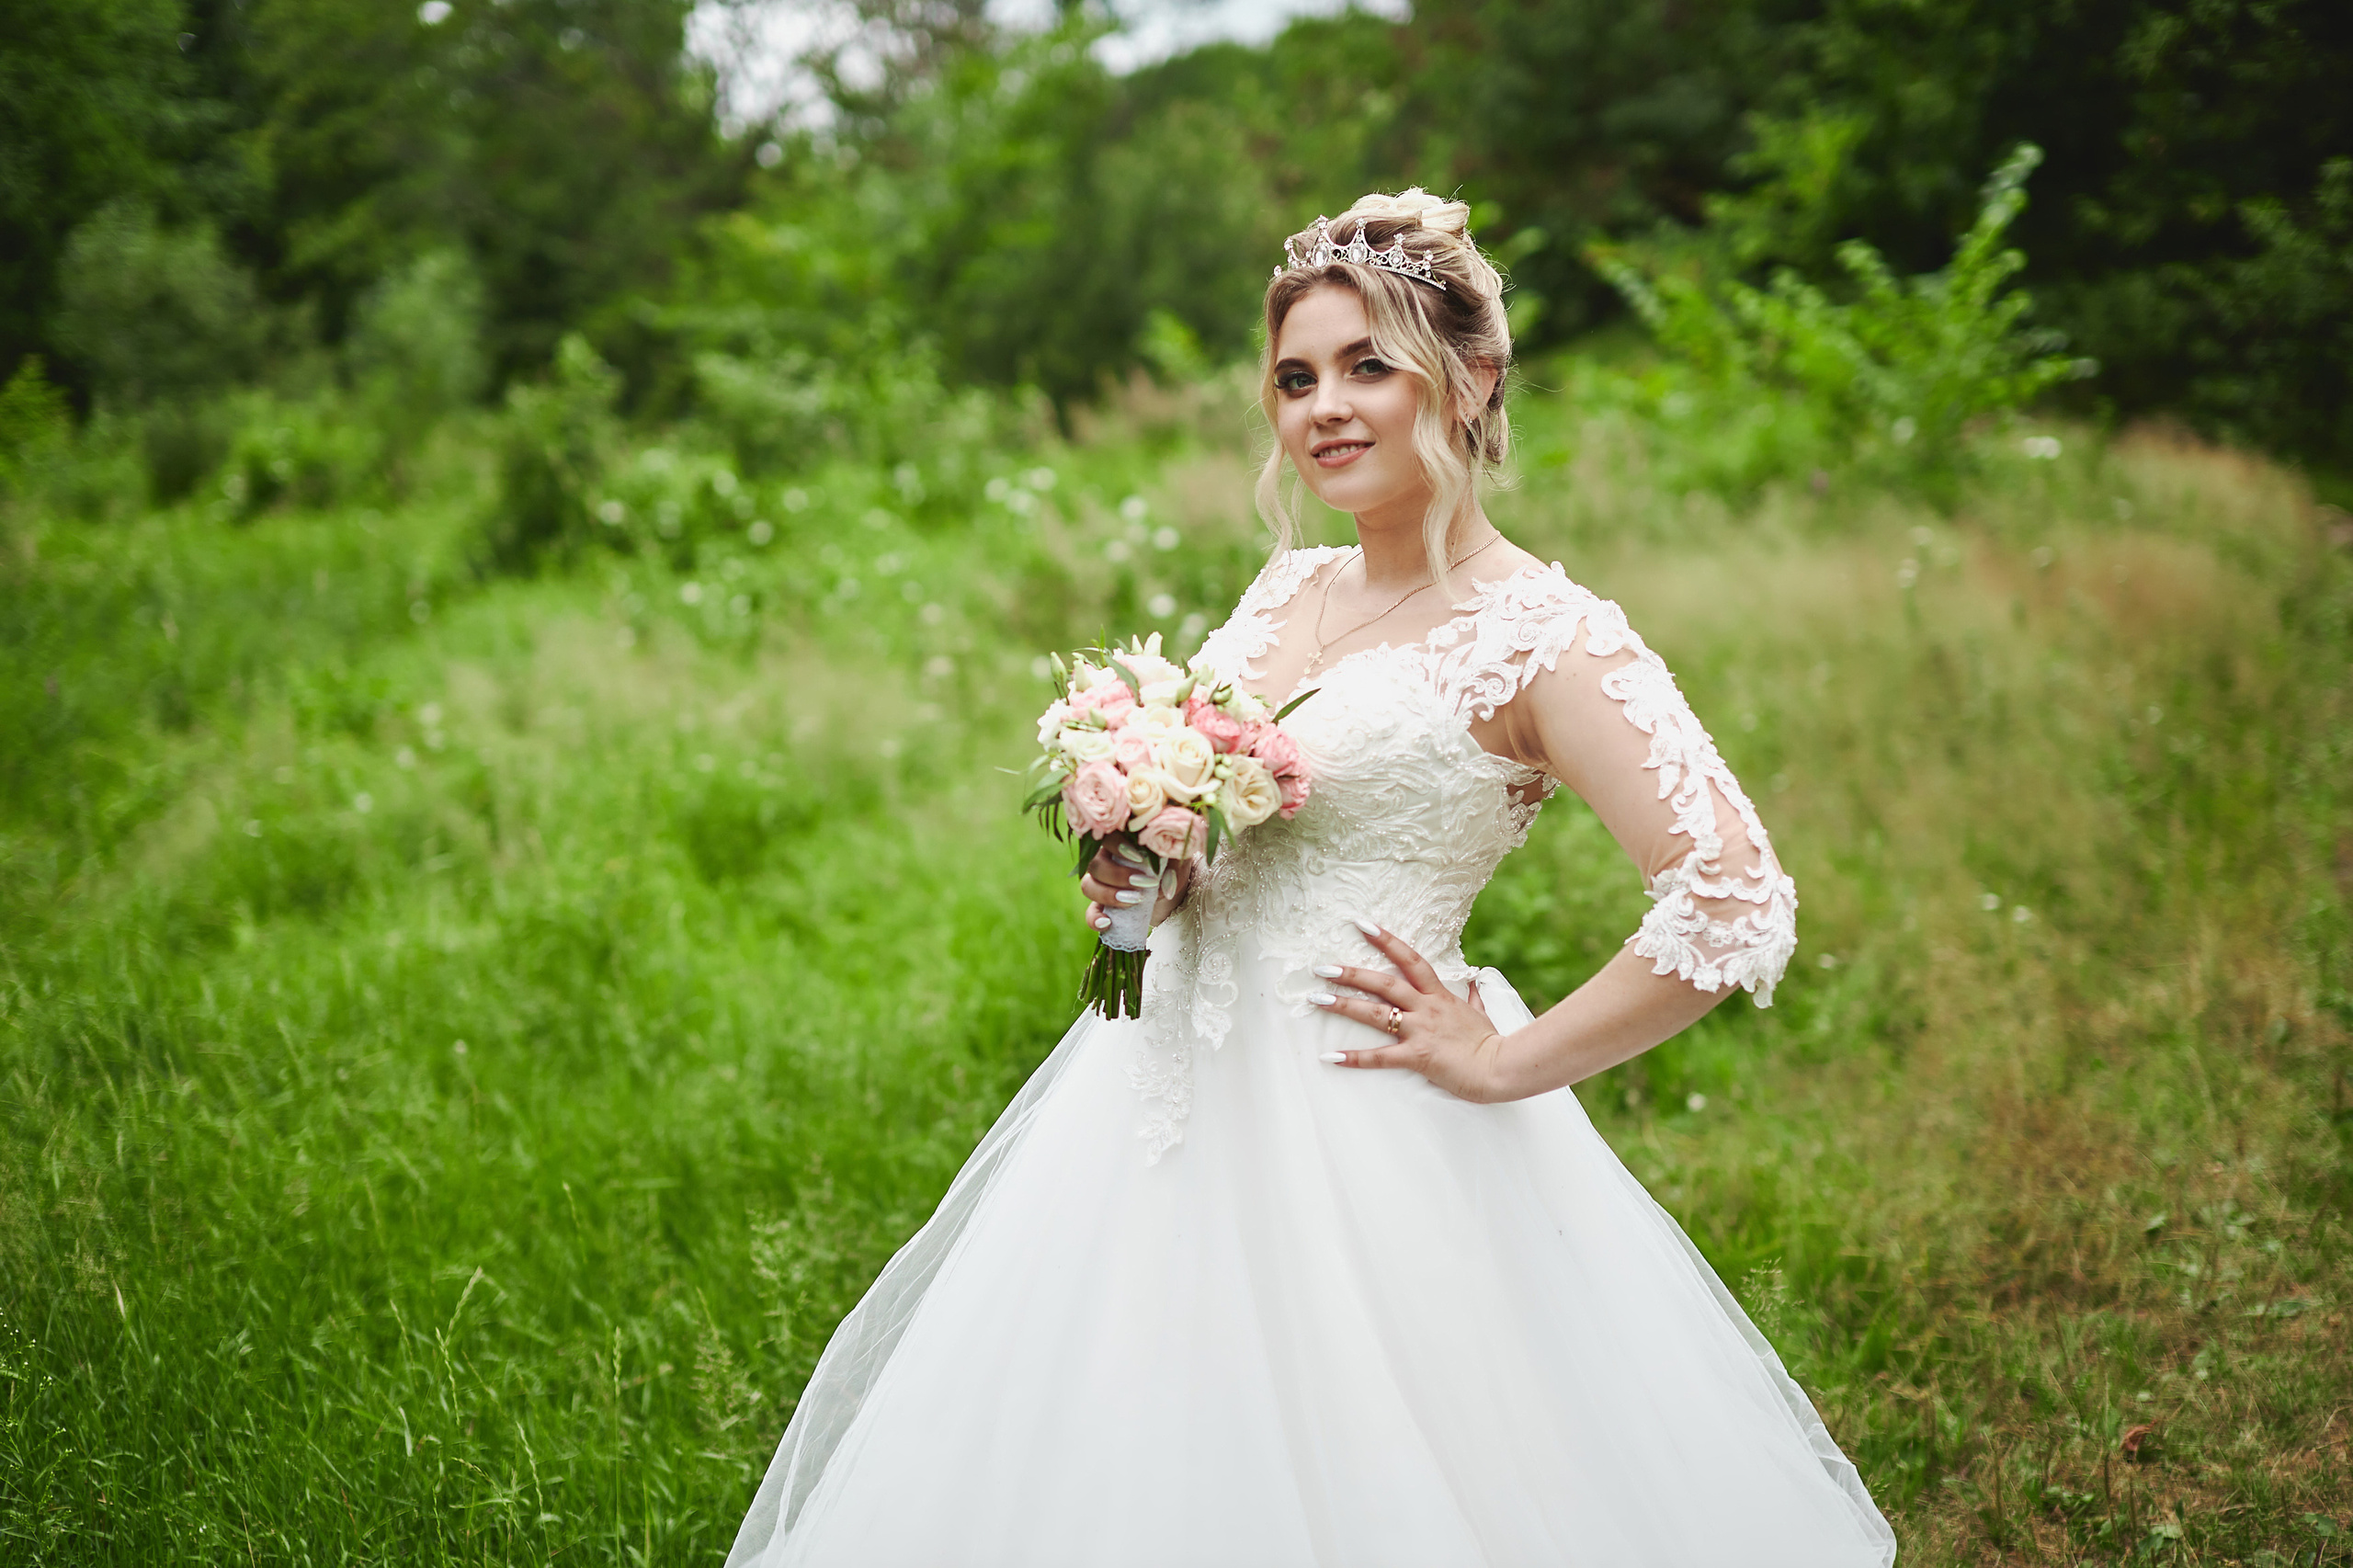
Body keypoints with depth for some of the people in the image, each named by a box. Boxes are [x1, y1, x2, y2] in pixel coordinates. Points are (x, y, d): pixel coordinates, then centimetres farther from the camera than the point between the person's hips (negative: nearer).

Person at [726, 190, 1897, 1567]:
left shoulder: (1544, 636, -12)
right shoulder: (1286, 594, 10)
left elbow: (1739, 907, -21)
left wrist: (1499, 1066, -15)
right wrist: (1143, 882, 1)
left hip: (1371, 1126, -7)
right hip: (1185, 1083, 7)